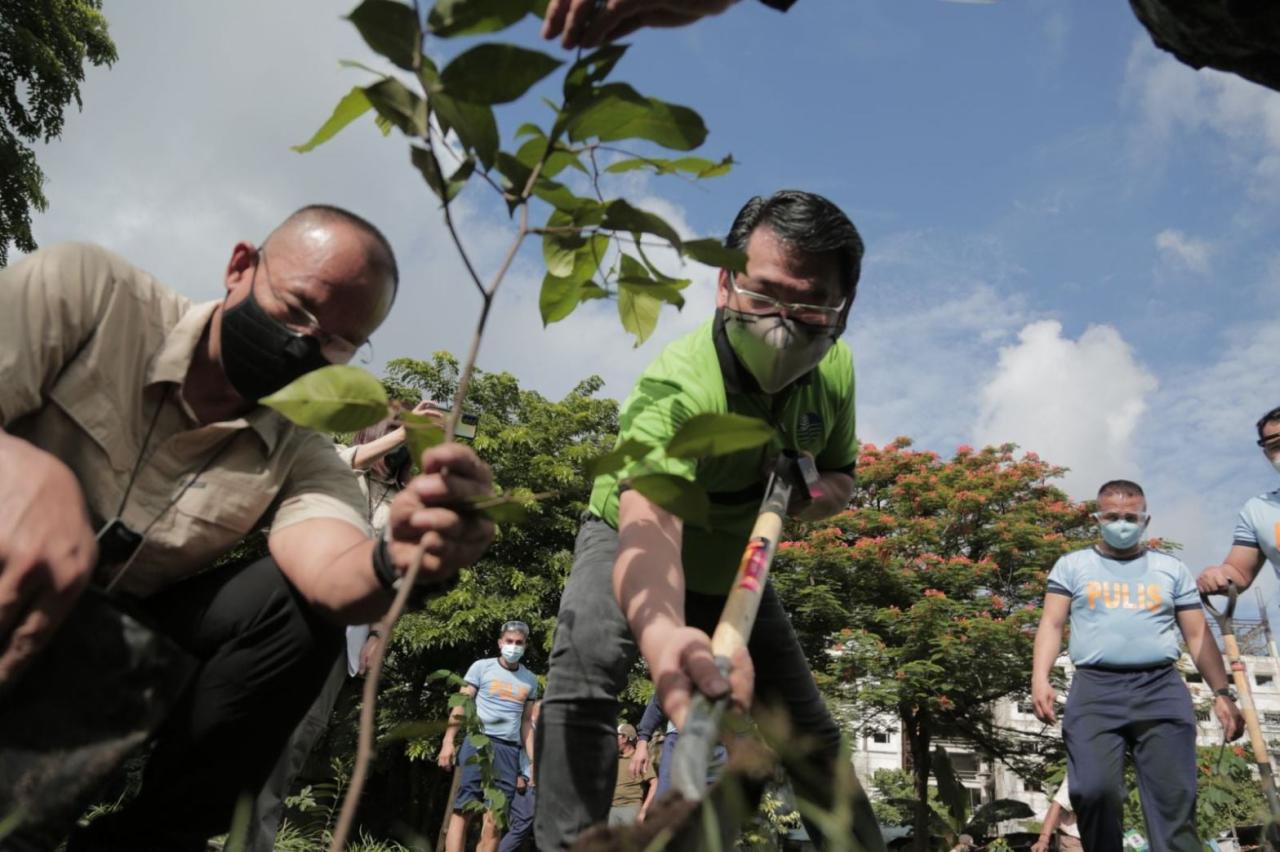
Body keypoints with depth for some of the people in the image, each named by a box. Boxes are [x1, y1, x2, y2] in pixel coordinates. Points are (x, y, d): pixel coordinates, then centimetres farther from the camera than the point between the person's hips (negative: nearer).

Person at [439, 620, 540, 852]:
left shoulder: (530, 680, 17)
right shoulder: (481, 667, 6)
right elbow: (460, 706, 2)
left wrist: (533, 760, 12)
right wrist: (448, 742, -9)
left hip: (509, 750, 4)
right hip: (478, 742, -3)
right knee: (463, 809, -9)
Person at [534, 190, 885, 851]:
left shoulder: (834, 368, -17)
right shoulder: (677, 386, -38)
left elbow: (839, 476, 1)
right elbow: (648, 523, -56)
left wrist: (804, 495, -26)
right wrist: (663, 633, -79)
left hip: (734, 570, 5)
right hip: (632, 548, -5)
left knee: (812, 734, 8)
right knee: (585, 671, -34)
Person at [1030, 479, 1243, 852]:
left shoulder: (1172, 569, 16)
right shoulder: (1072, 565, 13)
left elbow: (1198, 635, 15)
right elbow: (1052, 624, 5)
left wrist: (1222, 692, 3)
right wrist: (1040, 678, -10)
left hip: (1162, 690, 2)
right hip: (1094, 690, -1)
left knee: (1174, 799, -4)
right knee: (1094, 791, -14)